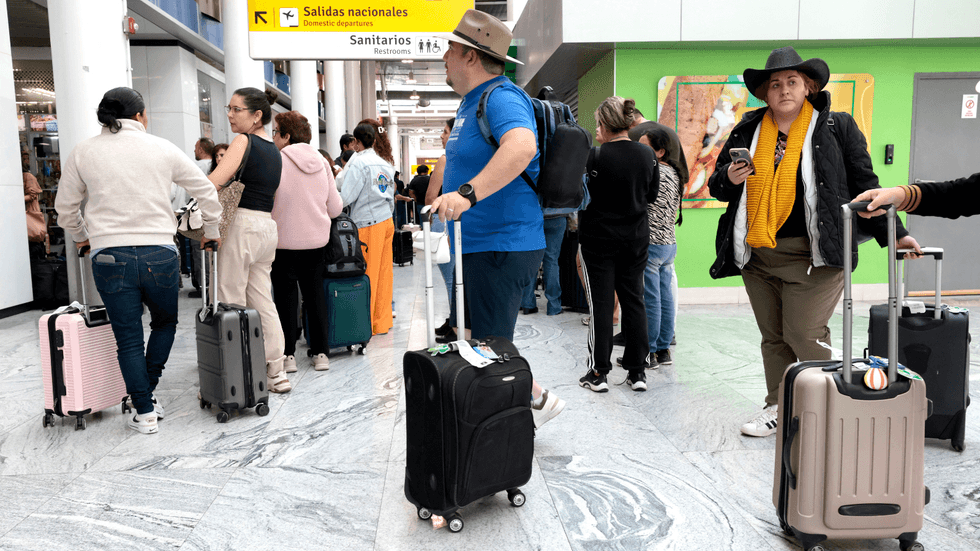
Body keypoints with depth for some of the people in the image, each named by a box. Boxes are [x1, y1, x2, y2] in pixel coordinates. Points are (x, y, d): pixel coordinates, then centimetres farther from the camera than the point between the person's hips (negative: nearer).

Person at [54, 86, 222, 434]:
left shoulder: (83, 152, 6)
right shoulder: (162, 149, 4)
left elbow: (65, 207, 14)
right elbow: (206, 191, 10)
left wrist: (80, 236, 34)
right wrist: (212, 232, 25)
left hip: (109, 256, 1)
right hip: (159, 253, 0)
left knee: (128, 340, 8)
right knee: (165, 322, 22)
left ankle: (144, 413, 12)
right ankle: (147, 393, 19)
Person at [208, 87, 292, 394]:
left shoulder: (244, 141, -9)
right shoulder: (274, 150, 16)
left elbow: (211, 184, -18)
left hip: (242, 226, -8)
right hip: (268, 228, 8)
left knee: (230, 305, -2)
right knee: (263, 302, 12)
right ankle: (276, 373, 16)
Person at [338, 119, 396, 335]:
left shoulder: (359, 162, -11)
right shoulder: (386, 163, 12)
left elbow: (346, 197, -15)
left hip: (368, 224, -7)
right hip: (386, 221, 7)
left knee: (366, 276, -2)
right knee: (383, 273, 10)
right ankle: (382, 322, 16)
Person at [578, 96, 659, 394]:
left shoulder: (596, 156, -17)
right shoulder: (648, 154, -1)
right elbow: (652, 194, 10)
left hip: (599, 237, -4)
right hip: (636, 236, 4)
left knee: (601, 303, 3)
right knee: (634, 300, 12)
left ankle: (598, 373, 8)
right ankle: (637, 371, 17)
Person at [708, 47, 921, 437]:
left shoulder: (837, 127, 3)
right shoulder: (747, 131, 11)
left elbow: (864, 185, 7)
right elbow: (716, 186, 16)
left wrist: (892, 233, 5)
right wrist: (729, 179, -7)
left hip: (813, 254, -4)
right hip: (758, 255, 4)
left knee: (804, 334, -8)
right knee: (773, 337, 11)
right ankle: (778, 408, 24)